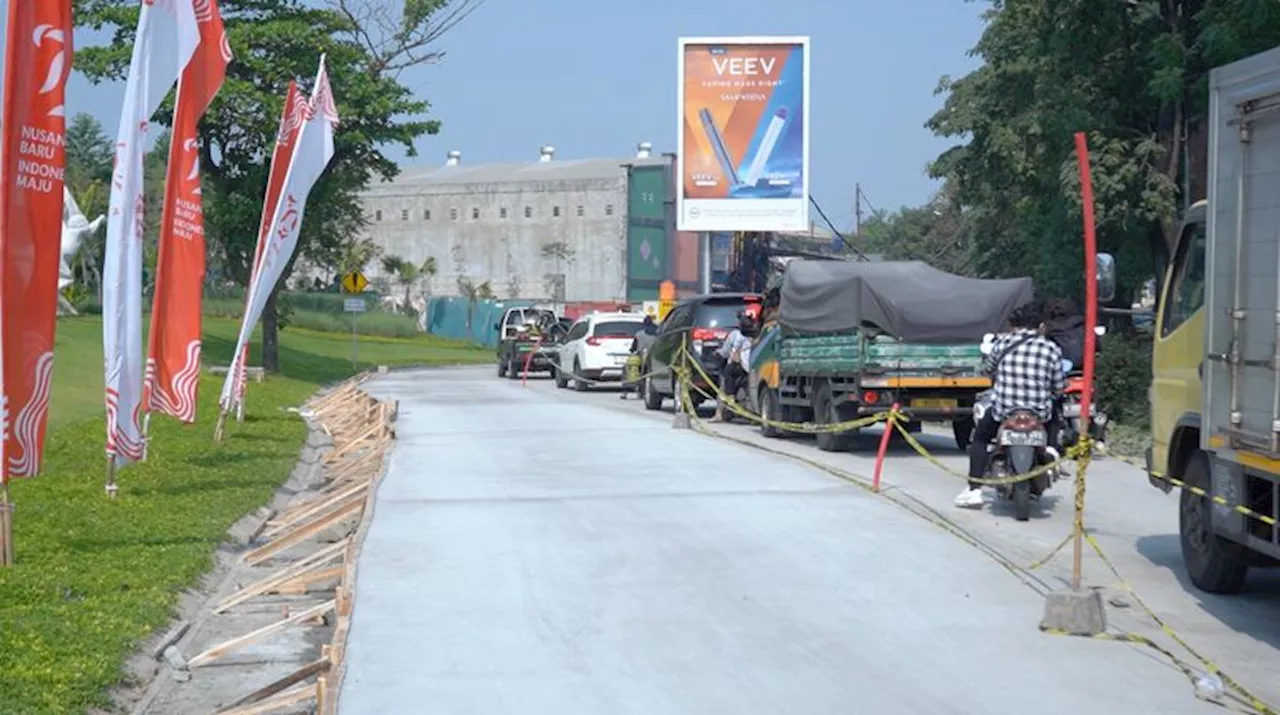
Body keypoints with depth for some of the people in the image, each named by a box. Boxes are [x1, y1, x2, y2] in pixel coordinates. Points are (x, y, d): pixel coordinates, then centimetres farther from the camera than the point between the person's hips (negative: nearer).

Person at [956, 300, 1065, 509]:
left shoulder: (1002, 343, -2)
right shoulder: (1051, 349, -4)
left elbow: (987, 369, 14)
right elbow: (1059, 388, 1)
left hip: (1002, 411, 0)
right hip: (1040, 413, 1)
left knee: (979, 437, 24)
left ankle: (974, 490, 13)